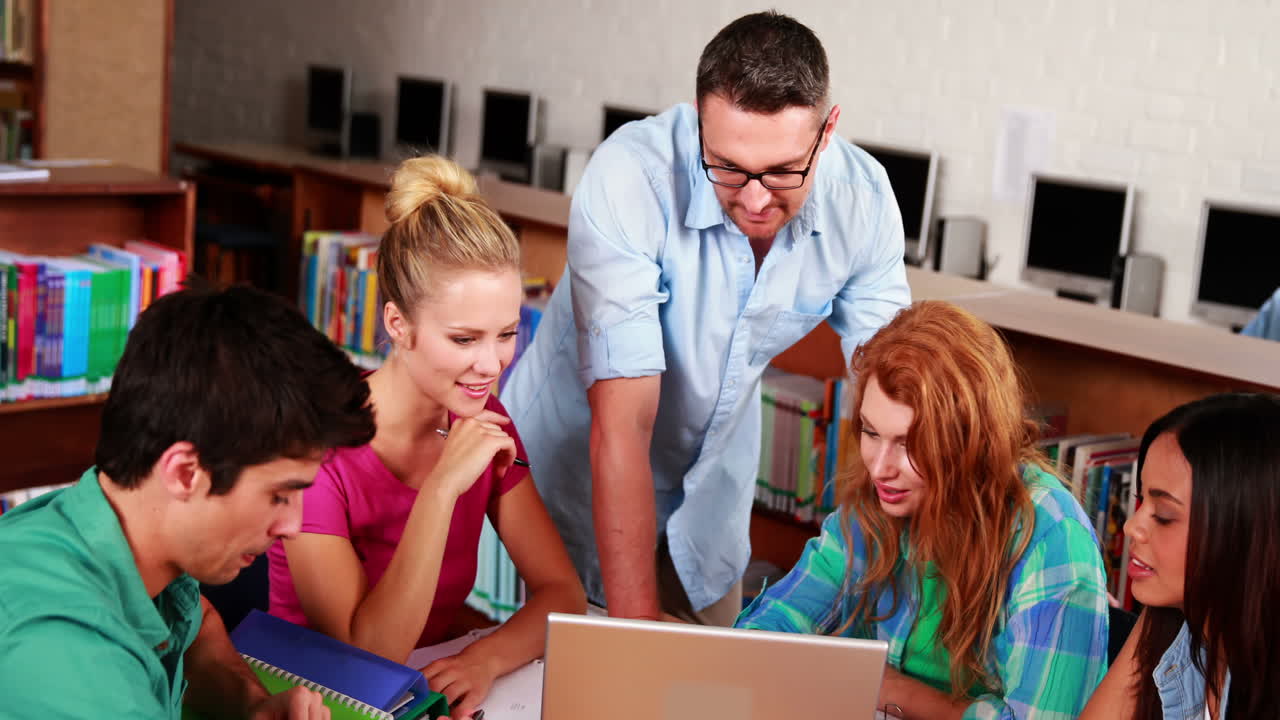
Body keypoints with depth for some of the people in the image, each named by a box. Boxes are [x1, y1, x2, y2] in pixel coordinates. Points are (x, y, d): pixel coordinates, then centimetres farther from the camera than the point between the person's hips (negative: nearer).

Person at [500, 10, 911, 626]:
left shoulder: (863, 200, -21)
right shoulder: (629, 177, -34)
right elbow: (621, 426, -37)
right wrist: (637, 627, -40)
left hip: (712, 476, 4)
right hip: (579, 458, -3)